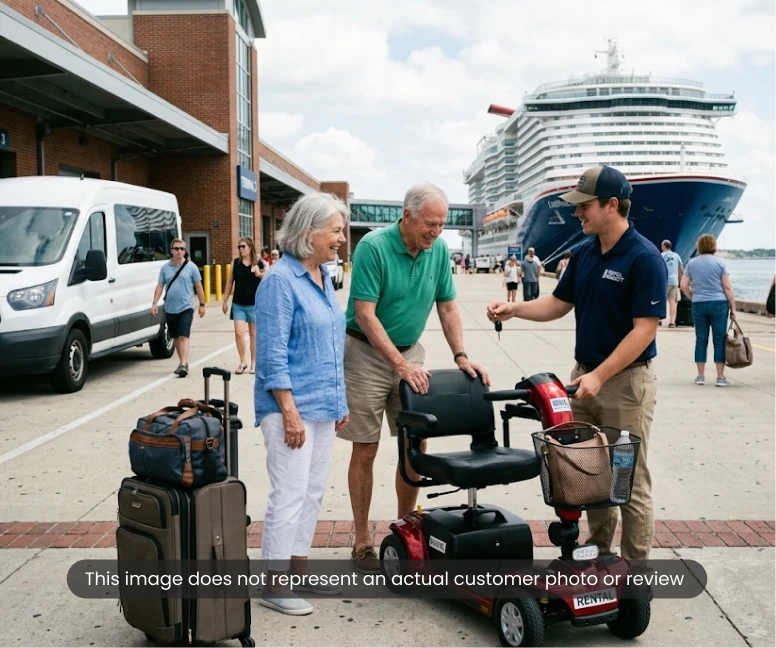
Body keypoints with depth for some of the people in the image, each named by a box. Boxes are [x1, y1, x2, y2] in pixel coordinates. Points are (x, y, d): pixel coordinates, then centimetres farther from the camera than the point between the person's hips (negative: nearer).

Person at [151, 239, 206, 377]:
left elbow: (198, 287, 3)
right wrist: (155, 303, 0)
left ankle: (183, 365, -19)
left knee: (184, 336, -13)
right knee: (176, 337, 12)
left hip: (185, 308, -4)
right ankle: (182, 363, 23)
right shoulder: (165, 268, 8)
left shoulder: (191, 267, -1)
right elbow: (160, 286, 9)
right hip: (169, 309, 4)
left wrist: (202, 304, 1)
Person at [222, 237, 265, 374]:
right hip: (238, 304, 2)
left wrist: (259, 274, -21)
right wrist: (225, 301, 9)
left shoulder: (259, 263, -3)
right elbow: (230, 282, 9)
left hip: (254, 304, -2)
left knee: (253, 334, 8)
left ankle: (253, 363, 18)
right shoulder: (235, 263, 4)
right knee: (239, 333, -6)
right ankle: (243, 362, 8)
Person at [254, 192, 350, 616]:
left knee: (313, 491, 15)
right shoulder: (280, 280, -15)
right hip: (292, 406, -9)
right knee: (290, 494, -4)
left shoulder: (324, 277, 11)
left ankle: (298, 568, 28)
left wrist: (340, 401, 17)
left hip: (323, 405, 9)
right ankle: (273, 584, 9)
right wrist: (290, 412, -20)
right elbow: (272, 354, -18)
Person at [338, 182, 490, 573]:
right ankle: (362, 542, 12)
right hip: (367, 353, -5)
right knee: (365, 450, 1)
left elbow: (447, 307, 5)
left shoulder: (439, 250, -2)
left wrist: (460, 356, -6)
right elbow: (365, 314, -22)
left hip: (410, 350, 5)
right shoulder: (373, 247, -19)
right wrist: (400, 365, -26)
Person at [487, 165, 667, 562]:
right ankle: (598, 551, 32)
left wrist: (599, 376, -25)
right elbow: (559, 303, 14)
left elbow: (644, 329, -20)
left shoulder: (645, 258, -17)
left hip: (626, 382, -7)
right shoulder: (583, 253, 6)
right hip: (584, 376, 8)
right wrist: (515, 309, -3)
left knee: (629, 481, 2)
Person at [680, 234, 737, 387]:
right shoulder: (719, 262, -2)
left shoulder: (692, 263, 6)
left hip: (698, 305, 2)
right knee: (719, 340, 1)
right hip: (719, 304, -2)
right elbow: (727, 287, -4)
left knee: (701, 340, 7)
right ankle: (720, 377, 2)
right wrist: (733, 307, 1)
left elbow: (684, 285, 3)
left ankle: (700, 376, 11)